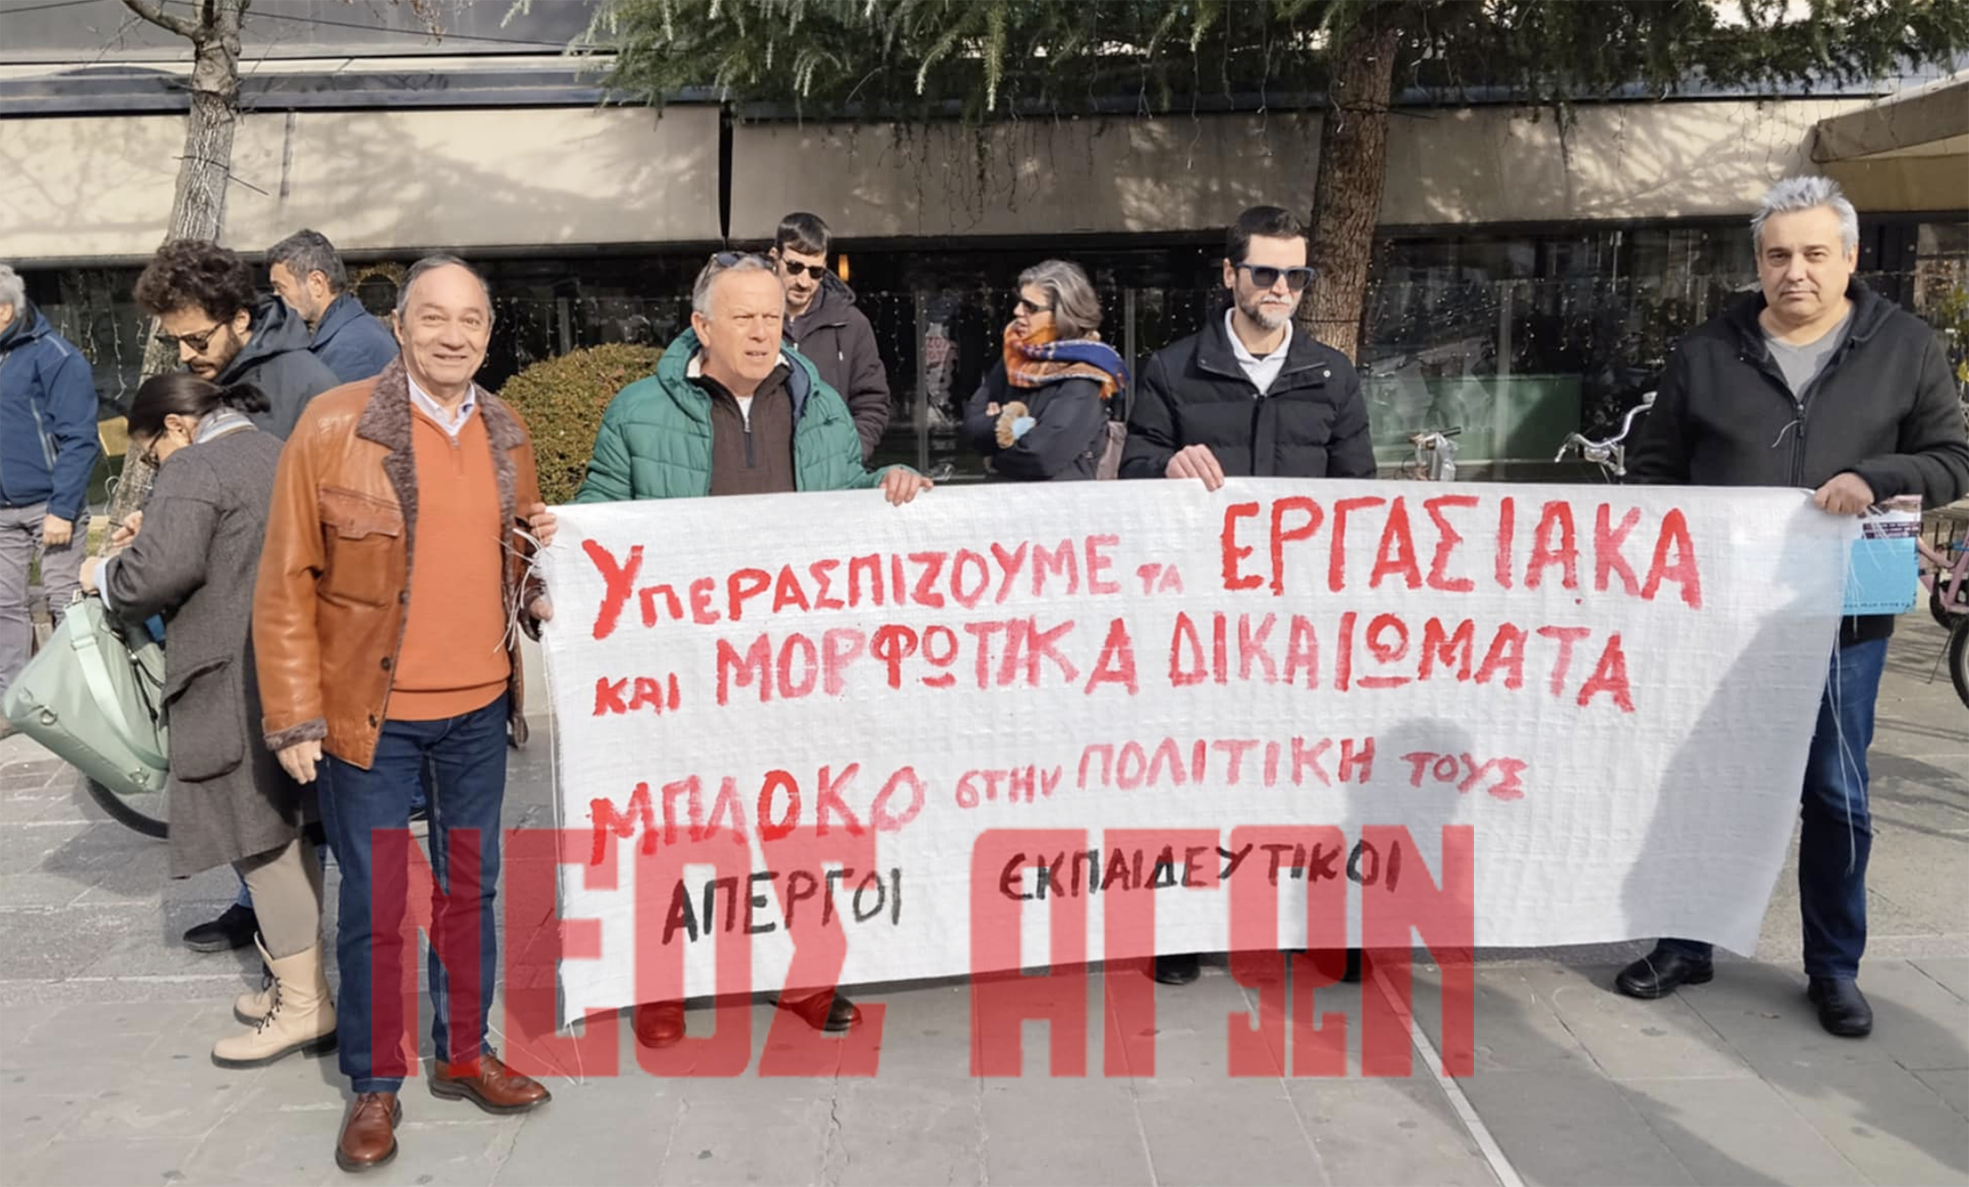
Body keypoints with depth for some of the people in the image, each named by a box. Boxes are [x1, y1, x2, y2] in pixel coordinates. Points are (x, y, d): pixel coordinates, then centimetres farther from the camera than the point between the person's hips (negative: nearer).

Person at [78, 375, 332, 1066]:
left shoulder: (195, 469, -11)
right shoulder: (273, 453, 17)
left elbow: (163, 570, -22)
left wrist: (104, 577, -3)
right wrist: (156, 531, 20)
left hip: (240, 682, -9)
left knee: (260, 837, -2)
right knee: (287, 832, 16)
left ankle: (303, 1005, 3)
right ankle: (300, 978, 25)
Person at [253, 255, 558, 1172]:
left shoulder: (507, 434, 6)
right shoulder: (333, 426, -10)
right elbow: (286, 585, -9)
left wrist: (543, 547, -4)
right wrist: (295, 717, -10)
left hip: (478, 708, 5)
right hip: (369, 712, -4)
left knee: (471, 889, 16)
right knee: (373, 905, 8)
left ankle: (464, 1054, 33)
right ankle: (374, 1086, 25)